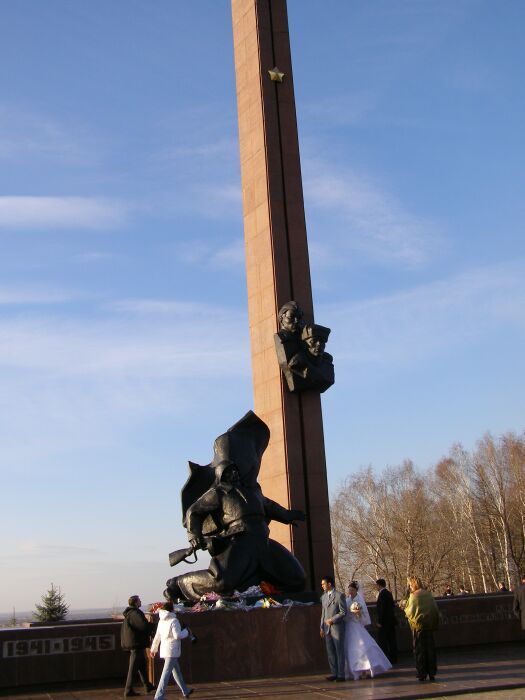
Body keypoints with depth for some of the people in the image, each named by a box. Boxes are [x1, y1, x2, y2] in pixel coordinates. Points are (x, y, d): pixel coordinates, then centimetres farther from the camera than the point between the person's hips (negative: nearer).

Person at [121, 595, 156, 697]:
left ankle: (147, 686, 30)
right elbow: (144, 626, -30)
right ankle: (128, 691, 2)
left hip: (133, 643, 10)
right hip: (137, 644, -10)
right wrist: (153, 626, -11)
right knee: (133, 668, -3)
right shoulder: (134, 614, -21)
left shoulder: (129, 614, 12)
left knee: (142, 665, 20)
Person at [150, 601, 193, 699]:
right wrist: (186, 631, -1)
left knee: (176, 670, 19)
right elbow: (177, 635, -18)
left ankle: (185, 691, 33)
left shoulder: (161, 621, 8)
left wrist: (153, 649, 20)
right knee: (166, 673, -8)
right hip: (172, 650, -8)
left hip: (164, 650, 8)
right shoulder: (173, 621, -15)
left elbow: (157, 636, 13)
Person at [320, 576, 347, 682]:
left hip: (337, 627, -6)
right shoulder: (323, 597, 14)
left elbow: (343, 612, -9)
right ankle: (334, 673, 13)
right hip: (327, 628, 6)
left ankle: (341, 674, 4)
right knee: (330, 652, 7)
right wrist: (322, 627, 13)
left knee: (339, 651, 0)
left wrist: (332, 620, -13)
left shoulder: (339, 595, -7)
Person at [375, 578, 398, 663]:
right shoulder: (388, 593, 12)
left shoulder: (382, 594, -16)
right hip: (391, 621, 9)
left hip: (384, 621, -9)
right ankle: (393, 658, 18)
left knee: (382, 641, -4)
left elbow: (381, 608, -20)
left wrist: (380, 621, -16)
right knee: (391, 640, 12)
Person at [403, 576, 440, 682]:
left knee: (419, 650, 3)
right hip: (430, 624, 5)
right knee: (431, 648, 11)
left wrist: (405, 609, 9)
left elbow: (410, 612, -11)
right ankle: (432, 673, 12)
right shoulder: (429, 594, 4)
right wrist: (435, 623, 15)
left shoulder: (413, 595, -13)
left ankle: (422, 674, 4)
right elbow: (435, 609, 7)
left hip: (418, 625, -5)